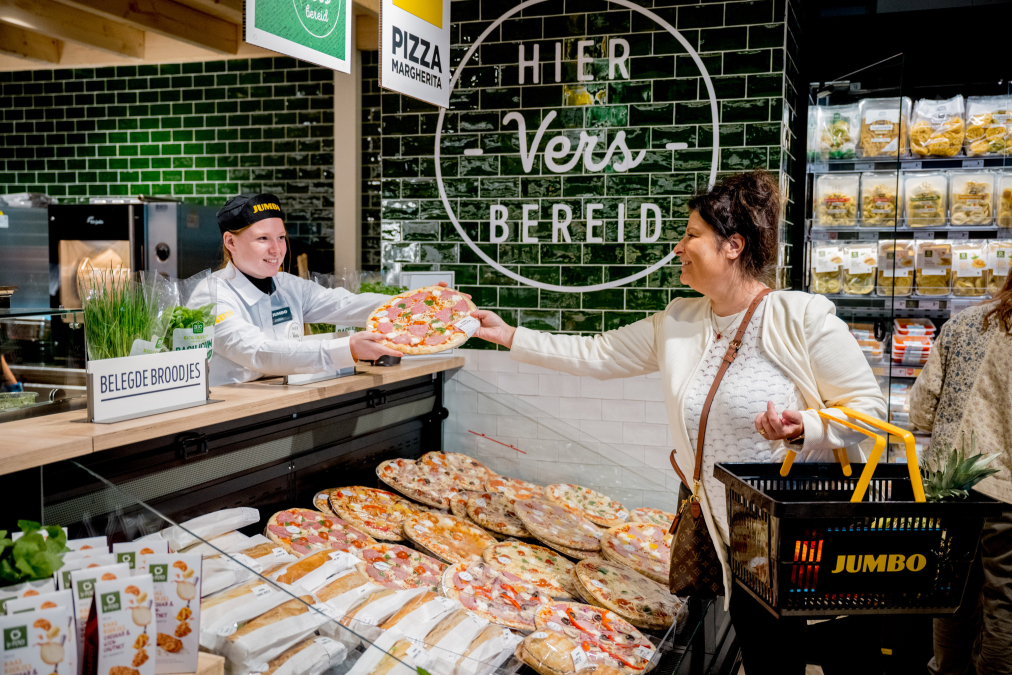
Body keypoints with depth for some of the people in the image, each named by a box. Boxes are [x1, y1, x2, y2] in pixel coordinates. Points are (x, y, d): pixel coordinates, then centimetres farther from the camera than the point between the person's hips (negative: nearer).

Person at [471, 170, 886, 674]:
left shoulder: (802, 317, -11)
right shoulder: (679, 323, 6)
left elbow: (868, 405, -8)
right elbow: (595, 355, 12)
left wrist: (804, 428, -26)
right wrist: (510, 337, 11)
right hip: (723, 529, 5)